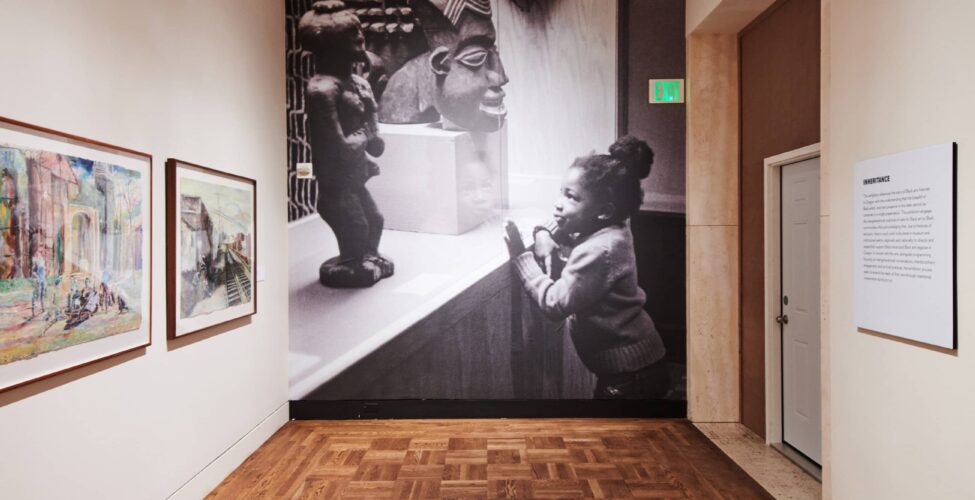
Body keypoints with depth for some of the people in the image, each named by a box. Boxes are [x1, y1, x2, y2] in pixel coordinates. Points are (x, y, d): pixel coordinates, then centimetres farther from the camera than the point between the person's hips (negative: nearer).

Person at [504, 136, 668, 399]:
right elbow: (563, 221, 19)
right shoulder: (609, 231, 1)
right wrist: (545, 233, -4)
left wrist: (520, 254, -23)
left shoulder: (597, 251, -28)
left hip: (630, 375, -9)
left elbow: (555, 304, -25)